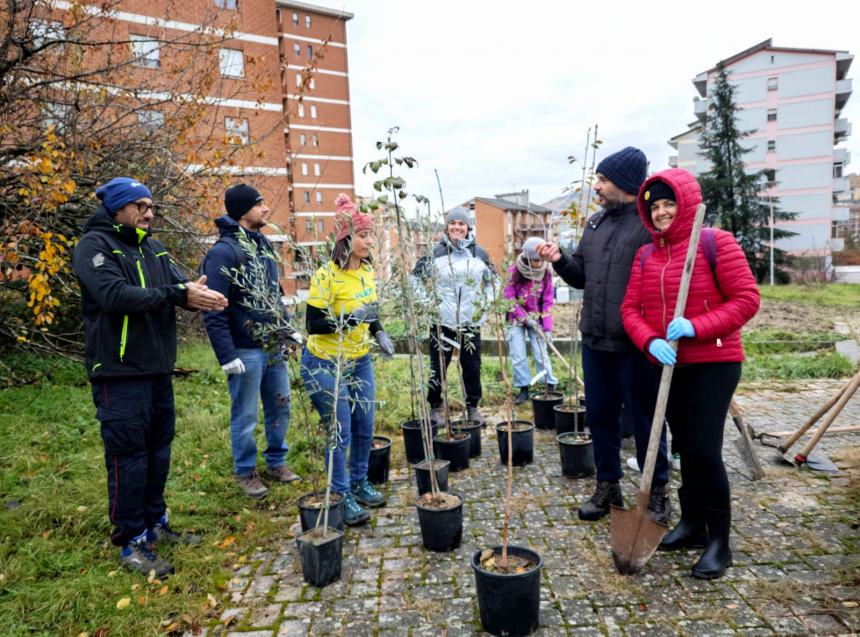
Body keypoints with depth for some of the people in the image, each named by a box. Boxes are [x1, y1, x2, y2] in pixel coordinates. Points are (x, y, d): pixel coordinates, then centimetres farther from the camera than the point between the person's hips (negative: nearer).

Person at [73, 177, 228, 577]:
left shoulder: (153, 249, 14)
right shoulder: (94, 245, -8)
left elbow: (182, 285, 3)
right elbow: (114, 295, -23)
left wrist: (201, 295, -21)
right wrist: (178, 294, -24)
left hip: (158, 370, 7)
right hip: (120, 373, -7)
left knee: (159, 450, 15)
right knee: (128, 456, 0)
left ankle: (155, 523, 32)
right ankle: (131, 543, 14)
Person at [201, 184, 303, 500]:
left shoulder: (263, 243, 11)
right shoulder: (224, 251, -15)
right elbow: (214, 311, -18)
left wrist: (289, 330, 15)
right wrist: (227, 355, -19)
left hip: (275, 348, 8)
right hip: (246, 351, -7)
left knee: (280, 408, 16)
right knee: (246, 416, 7)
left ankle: (276, 462, 33)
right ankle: (246, 472, 25)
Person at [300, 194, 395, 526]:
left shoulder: (367, 270, 1)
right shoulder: (327, 275, -21)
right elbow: (313, 324, -22)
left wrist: (379, 333, 0)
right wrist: (348, 319, -33)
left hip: (359, 361, 7)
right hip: (326, 364, -7)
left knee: (364, 427, 12)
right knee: (340, 432, -1)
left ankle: (359, 484, 33)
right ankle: (341, 496, 18)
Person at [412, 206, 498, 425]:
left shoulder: (479, 253, 3)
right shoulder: (435, 252, -4)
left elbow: (494, 279, 16)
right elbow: (416, 277, 3)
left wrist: (486, 301, 4)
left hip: (471, 321, 2)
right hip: (441, 321, -2)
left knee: (472, 366, 9)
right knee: (438, 366, 6)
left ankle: (473, 406, 25)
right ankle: (435, 407, 21)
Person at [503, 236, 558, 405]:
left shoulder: (546, 272, -8)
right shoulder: (514, 271, -15)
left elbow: (548, 301, -4)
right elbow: (509, 299, -12)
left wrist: (547, 326, -9)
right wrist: (526, 319, -15)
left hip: (536, 318, 1)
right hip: (516, 319, -1)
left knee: (541, 354, -1)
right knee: (518, 356, 0)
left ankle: (551, 387, 9)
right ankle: (524, 389, 11)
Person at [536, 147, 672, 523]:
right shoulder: (595, 223, 12)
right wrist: (560, 260, -3)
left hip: (636, 345, -7)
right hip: (594, 340, 7)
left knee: (644, 419, 7)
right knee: (600, 415, 15)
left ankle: (657, 492, 26)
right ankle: (608, 485, 31)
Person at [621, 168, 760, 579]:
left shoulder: (716, 243, -8)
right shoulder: (645, 256, 6)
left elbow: (747, 299, -11)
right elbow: (631, 309, 2)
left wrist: (697, 327, -23)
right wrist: (650, 342, -18)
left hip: (714, 363, -5)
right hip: (670, 365, 5)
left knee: (704, 449, -9)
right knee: (684, 446, 14)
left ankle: (719, 541, 9)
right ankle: (692, 523, 31)